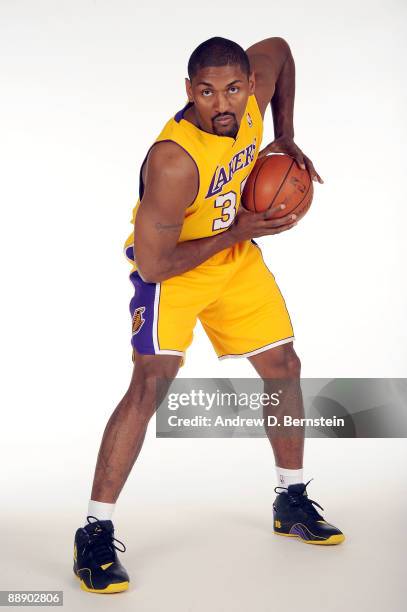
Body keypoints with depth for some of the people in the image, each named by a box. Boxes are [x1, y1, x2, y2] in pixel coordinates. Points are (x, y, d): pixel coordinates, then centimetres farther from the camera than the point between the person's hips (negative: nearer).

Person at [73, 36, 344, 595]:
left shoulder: (252, 90, -17)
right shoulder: (173, 162, -35)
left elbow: (279, 48, 8)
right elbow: (153, 266, -30)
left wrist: (285, 138, -1)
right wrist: (236, 231, -23)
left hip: (236, 255, 7)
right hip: (171, 265, -7)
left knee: (284, 368, 10)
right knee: (151, 383, -23)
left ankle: (292, 502, 29)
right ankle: (96, 533, -11)